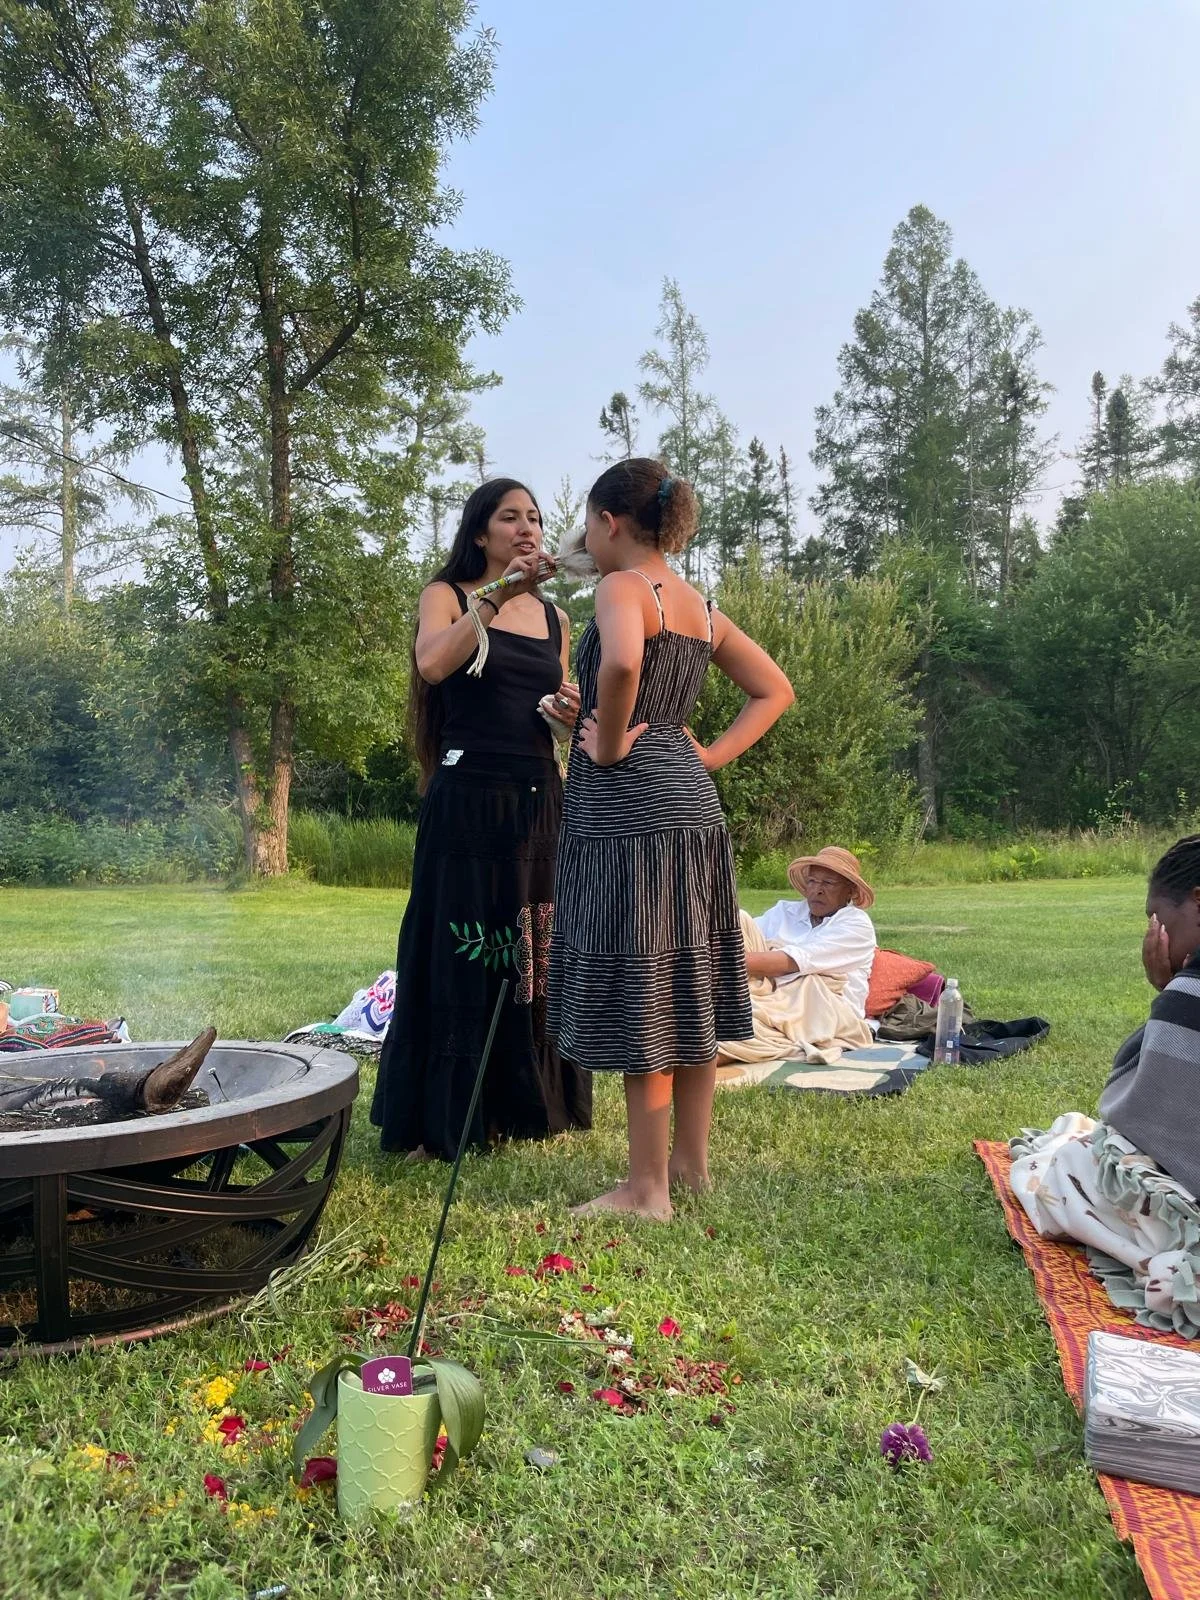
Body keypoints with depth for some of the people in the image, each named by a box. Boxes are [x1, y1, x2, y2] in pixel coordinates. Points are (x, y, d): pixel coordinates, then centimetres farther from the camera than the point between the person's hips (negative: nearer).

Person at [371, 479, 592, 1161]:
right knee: (461, 956, -2)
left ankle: (524, 1105, 22)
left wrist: (574, 710, 0)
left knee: (535, 955, 9)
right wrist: (501, 594, -23)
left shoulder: (554, 618, 15)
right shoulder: (448, 596, 2)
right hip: (467, 799, -5)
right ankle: (445, 1119, 9)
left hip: (540, 800, 5)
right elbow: (433, 664, -20)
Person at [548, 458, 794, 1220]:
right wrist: (710, 756, 12)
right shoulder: (700, 606, 16)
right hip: (693, 803, 9)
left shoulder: (623, 586, -8)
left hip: (631, 803, -9)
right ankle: (693, 1160, 26)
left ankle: (648, 1187, 6)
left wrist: (609, 745, -16)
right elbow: (775, 689, 21)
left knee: (639, 993, -3)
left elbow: (621, 664, -31)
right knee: (687, 984, 14)